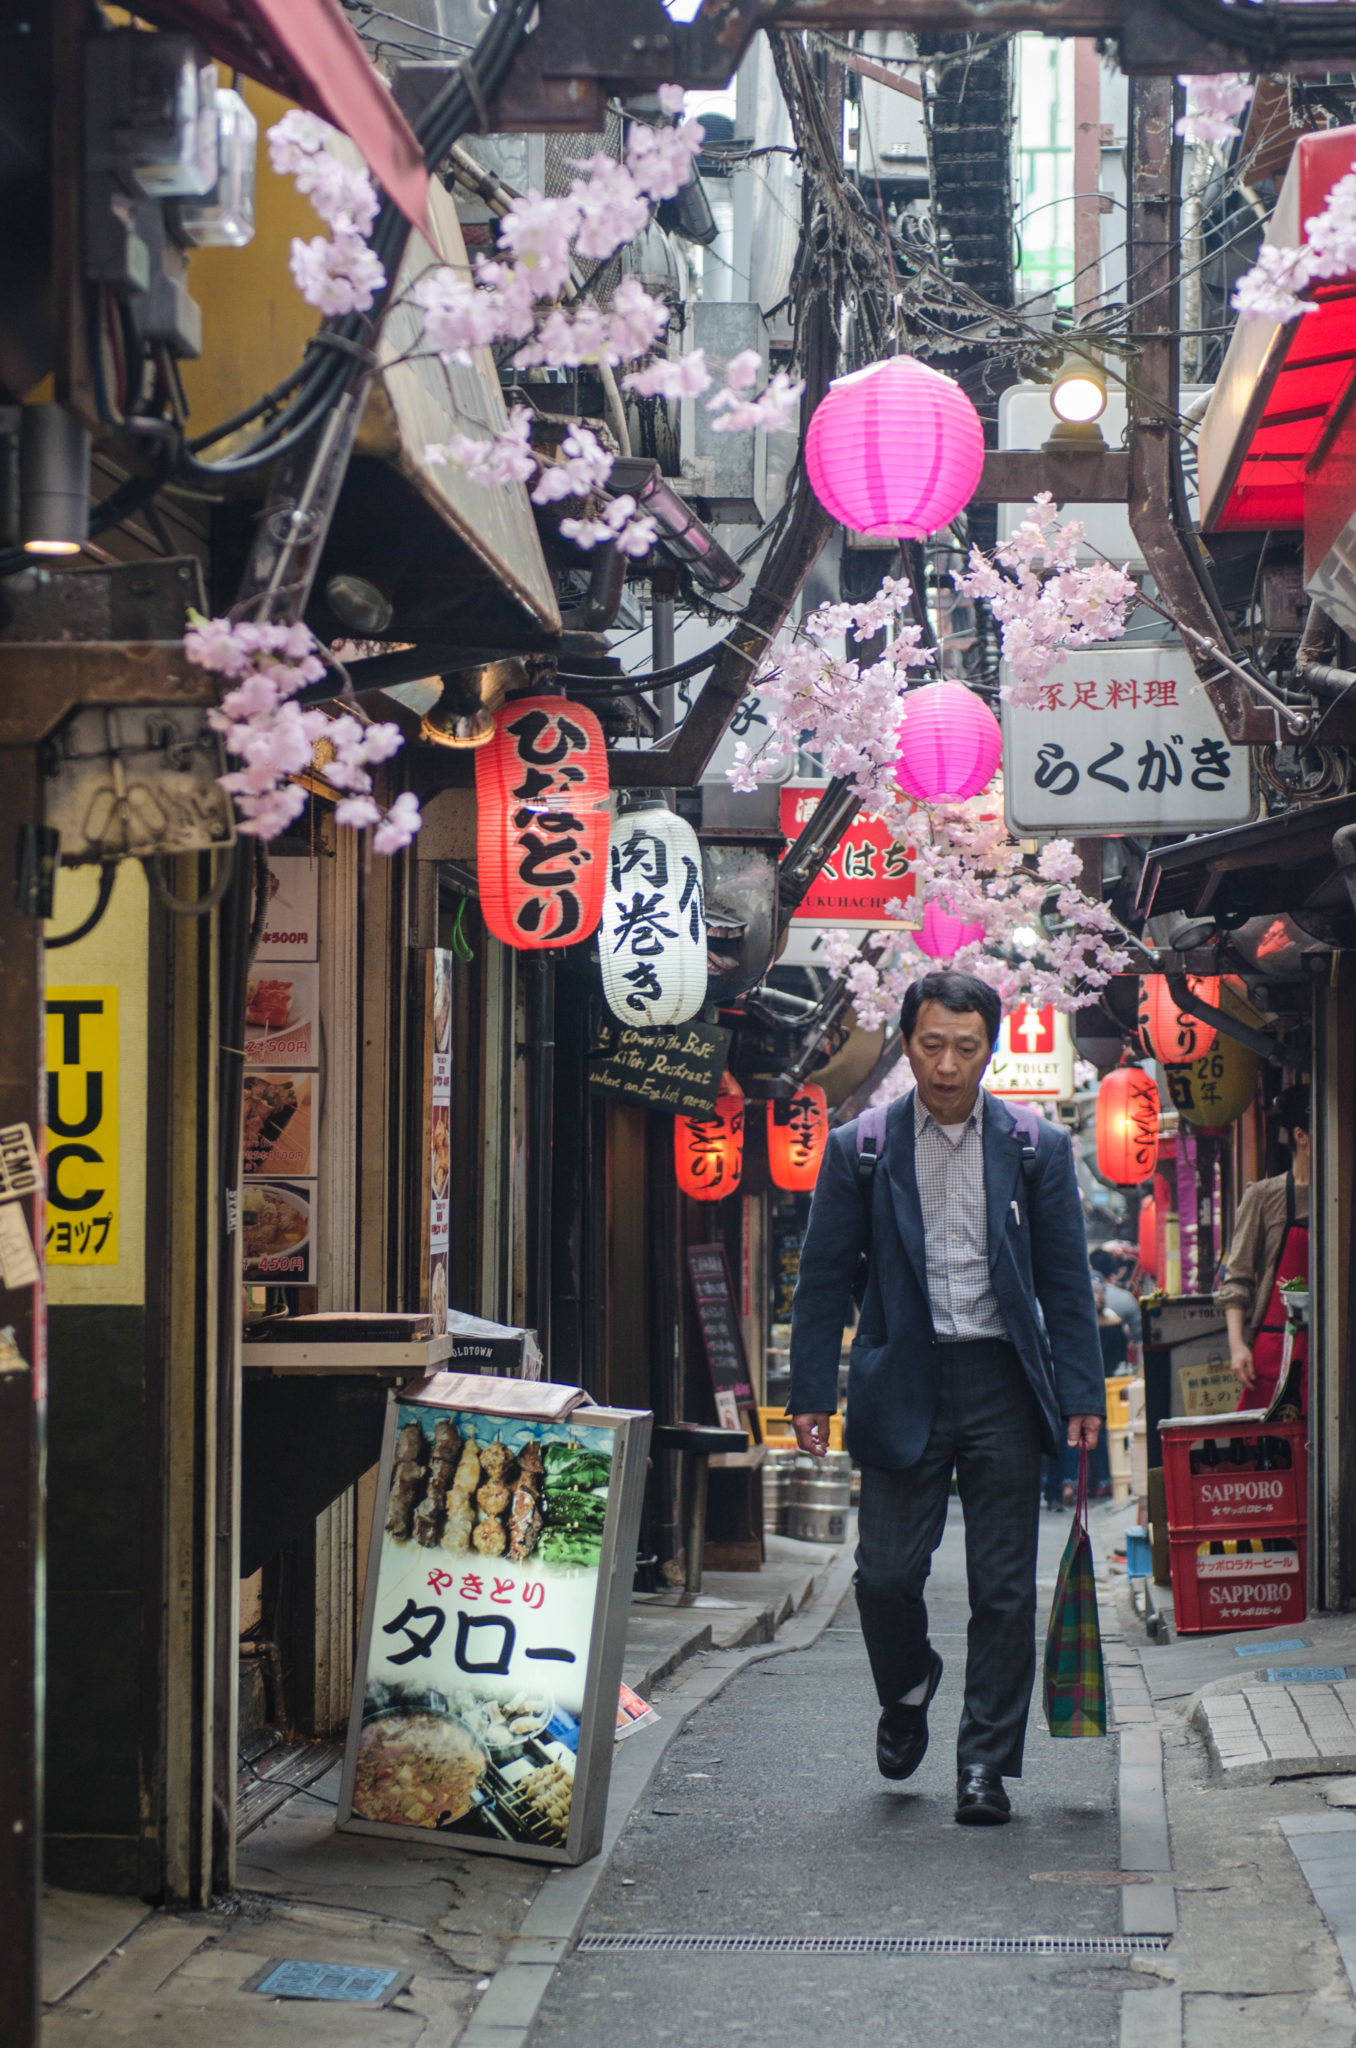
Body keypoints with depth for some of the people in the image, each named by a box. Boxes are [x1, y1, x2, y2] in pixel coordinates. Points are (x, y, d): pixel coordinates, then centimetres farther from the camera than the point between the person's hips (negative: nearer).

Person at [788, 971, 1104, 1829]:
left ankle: (985, 1764, 10)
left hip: (1003, 1382, 0)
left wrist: (1082, 1396, 0)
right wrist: (813, 1395, 1)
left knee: (1005, 1588, 0)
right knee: (887, 1574, -2)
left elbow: (1067, 1281, 6)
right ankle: (907, 1691, 30)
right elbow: (825, 1279, 6)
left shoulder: (1038, 1148, 4)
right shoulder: (859, 1151, 4)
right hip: (904, 1385, 0)